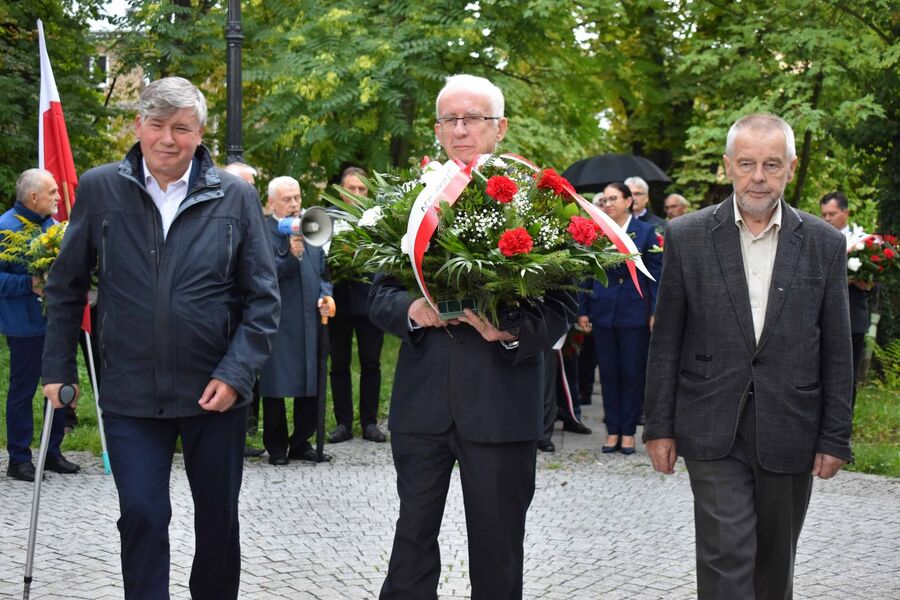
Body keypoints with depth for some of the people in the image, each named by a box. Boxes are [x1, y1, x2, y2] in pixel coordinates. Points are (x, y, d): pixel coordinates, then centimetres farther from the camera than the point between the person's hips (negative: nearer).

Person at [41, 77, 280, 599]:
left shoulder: (236, 197, -3)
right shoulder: (99, 189, -1)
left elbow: (263, 297, -2)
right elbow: (66, 286, 7)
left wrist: (236, 374, -12)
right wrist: (58, 369, 5)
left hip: (215, 393, 1)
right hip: (130, 393, 0)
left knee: (218, 519, 13)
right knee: (142, 515, -2)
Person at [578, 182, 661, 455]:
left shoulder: (646, 232, 0)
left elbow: (655, 275, -1)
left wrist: (656, 312, -7)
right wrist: (583, 310, 2)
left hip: (635, 313, -2)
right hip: (603, 312, 2)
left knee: (633, 374, 3)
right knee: (608, 374, 7)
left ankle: (628, 431, 12)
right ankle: (612, 430, 15)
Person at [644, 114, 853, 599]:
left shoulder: (824, 244, 2)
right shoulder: (687, 236, -1)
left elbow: (835, 352, 4)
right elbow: (666, 341, 2)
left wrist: (835, 438, 1)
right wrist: (659, 427, 0)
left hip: (789, 431, 2)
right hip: (714, 430, -2)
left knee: (775, 560, 14)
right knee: (726, 557, -9)